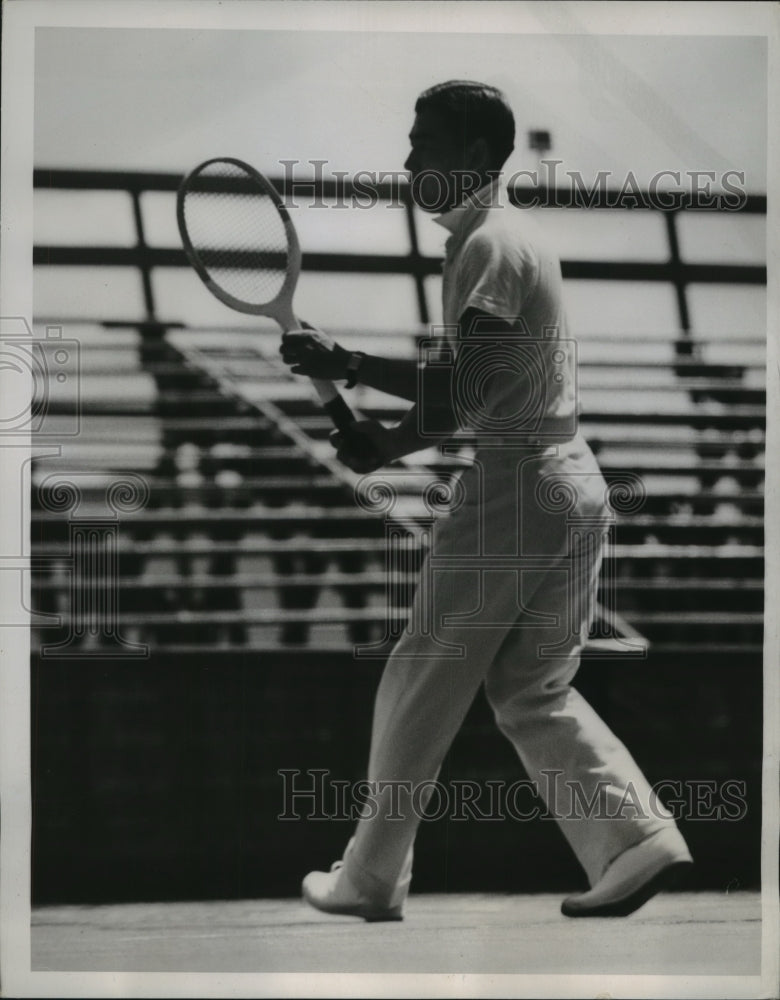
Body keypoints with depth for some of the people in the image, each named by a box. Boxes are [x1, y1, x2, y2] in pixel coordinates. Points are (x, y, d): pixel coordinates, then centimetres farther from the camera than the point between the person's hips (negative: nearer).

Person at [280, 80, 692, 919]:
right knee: (534, 691, 12)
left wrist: (346, 365, -12)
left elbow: (464, 389, -21)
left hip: (514, 489, -9)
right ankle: (639, 841, -1)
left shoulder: (489, 244, -13)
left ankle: (370, 879, 11)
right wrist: (391, 443, 7)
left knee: (420, 686, 2)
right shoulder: (509, 234, 18)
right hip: (572, 482, 9)